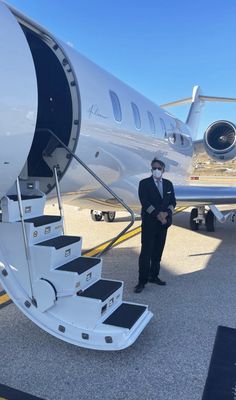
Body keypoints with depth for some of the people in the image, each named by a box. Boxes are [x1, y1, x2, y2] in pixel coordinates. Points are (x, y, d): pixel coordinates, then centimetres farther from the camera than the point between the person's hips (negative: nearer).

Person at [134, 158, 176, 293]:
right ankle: (142, 281, 3)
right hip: (149, 222, -4)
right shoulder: (144, 183, -3)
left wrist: (166, 213, -11)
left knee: (158, 251, 11)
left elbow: (173, 201, 8)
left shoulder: (168, 184, 11)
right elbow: (145, 202, -13)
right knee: (146, 252, -3)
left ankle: (154, 276, 23)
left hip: (164, 222, 5)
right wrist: (157, 214, -20)